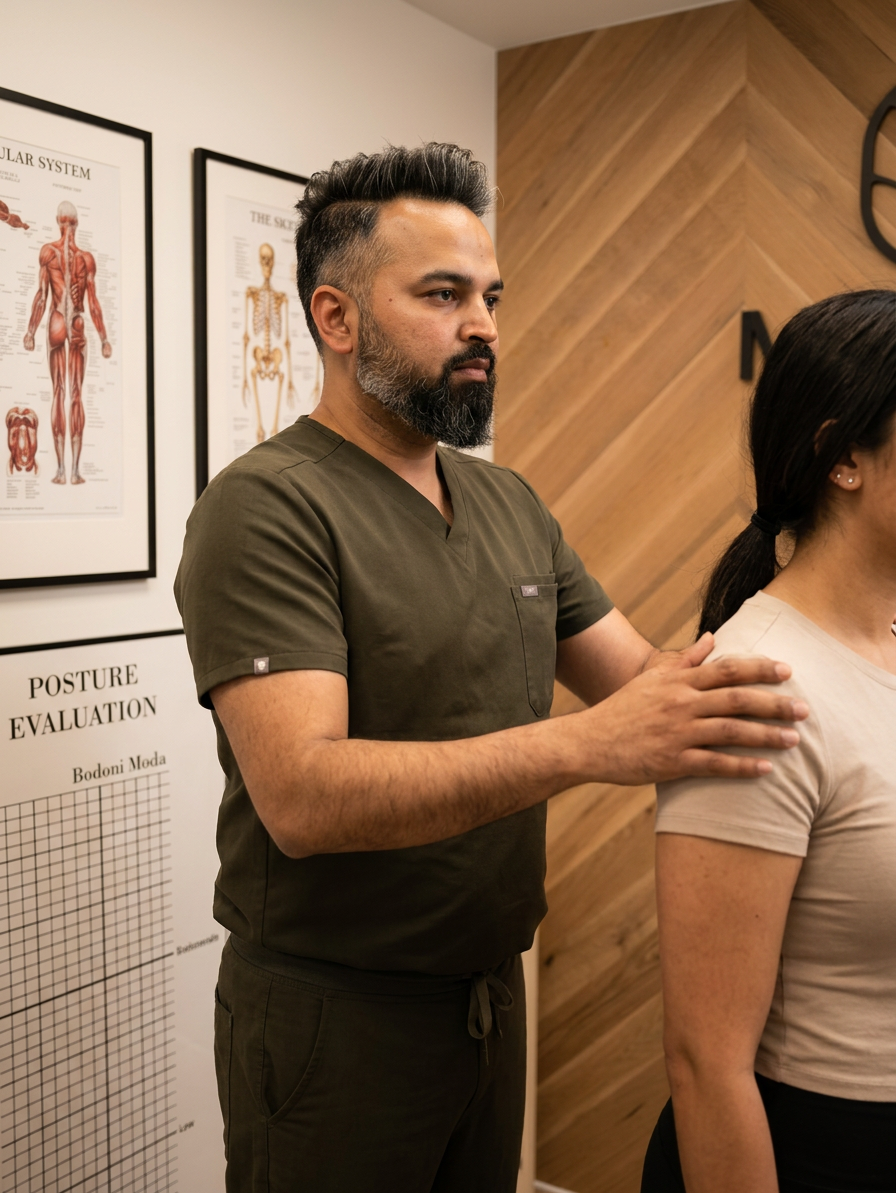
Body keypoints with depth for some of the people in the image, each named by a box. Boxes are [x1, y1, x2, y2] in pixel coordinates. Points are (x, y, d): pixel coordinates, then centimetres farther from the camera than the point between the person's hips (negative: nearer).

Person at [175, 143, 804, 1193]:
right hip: (333, 1016, -6)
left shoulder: (511, 504, 7)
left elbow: (643, 675, 5)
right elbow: (304, 797, -28)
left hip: (490, 990, 7)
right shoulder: (266, 507, -18)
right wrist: (583, 745, -36)